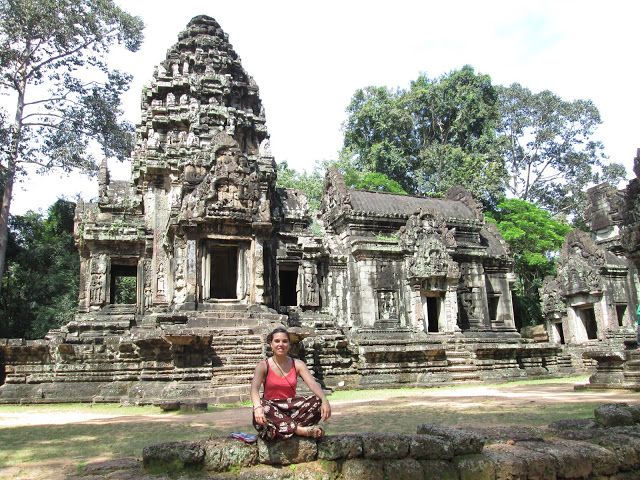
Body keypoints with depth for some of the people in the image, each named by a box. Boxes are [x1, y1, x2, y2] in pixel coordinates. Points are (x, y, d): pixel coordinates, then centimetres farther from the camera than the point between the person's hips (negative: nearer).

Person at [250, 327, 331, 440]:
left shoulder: (297, 364, 4)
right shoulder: (264, 366, -2)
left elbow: (313, 384, -10)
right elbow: (254, 389, -18)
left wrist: (324, 400, -31)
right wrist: (258, 407, -40)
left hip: (291, 408, 2)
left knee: (317, 401, -21)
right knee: (262, 407, -36)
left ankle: (285, 428, -29)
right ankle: (301, 430, -35)